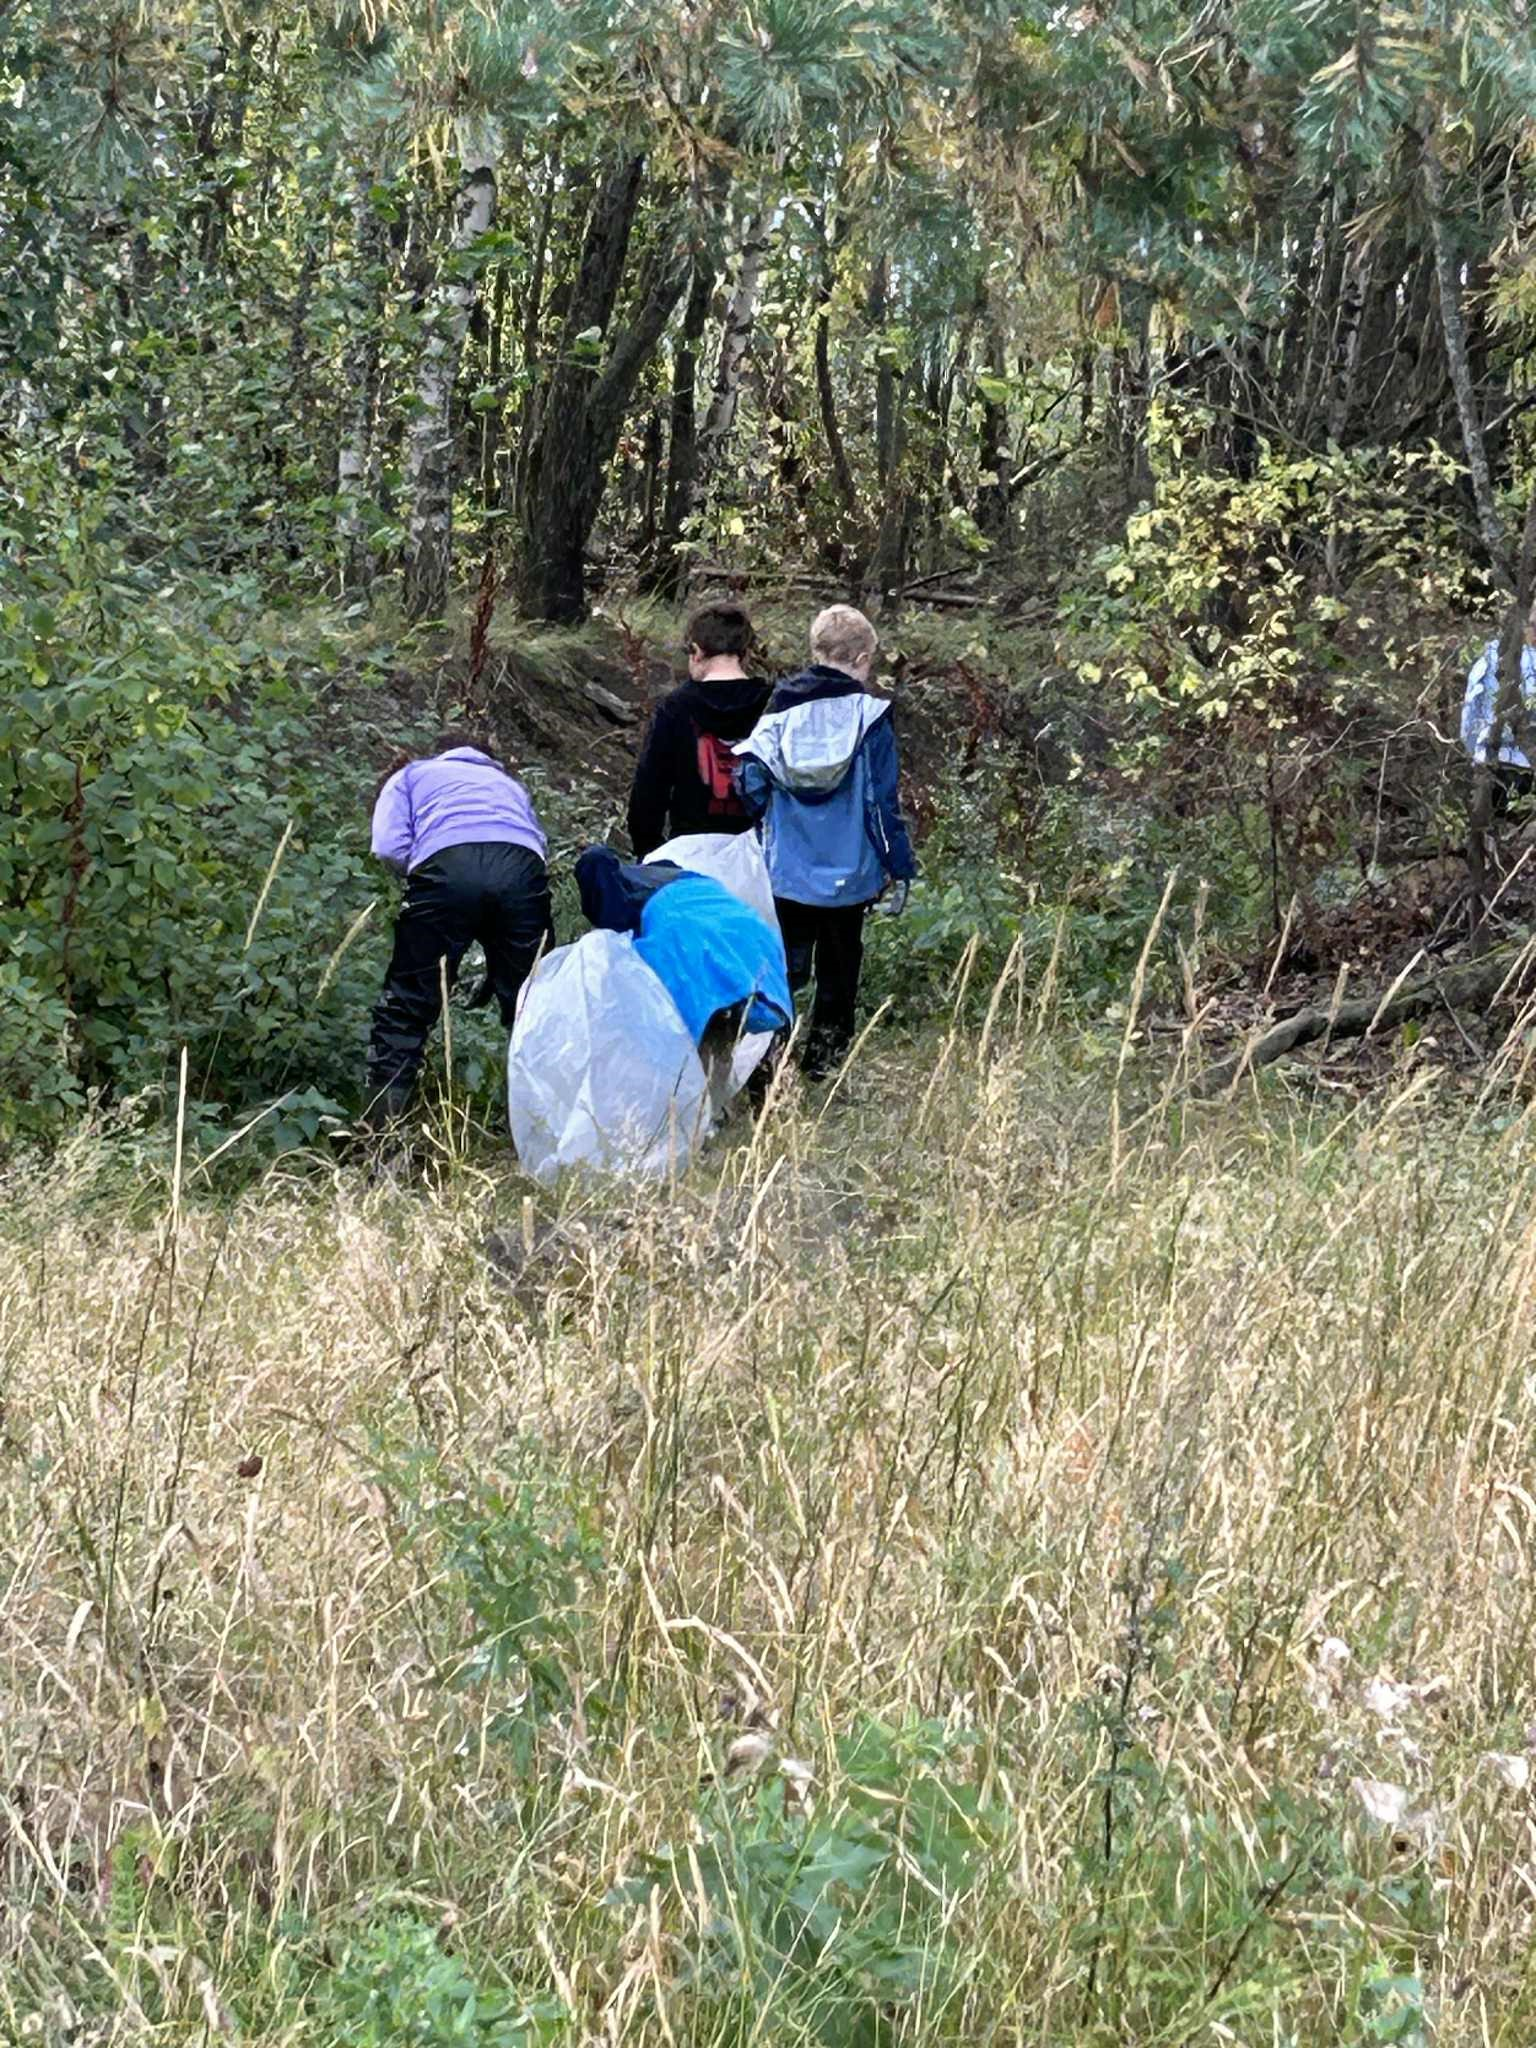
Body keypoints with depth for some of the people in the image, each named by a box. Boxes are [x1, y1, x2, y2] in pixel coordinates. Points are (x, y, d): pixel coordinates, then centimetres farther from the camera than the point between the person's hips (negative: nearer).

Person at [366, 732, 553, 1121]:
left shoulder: (409, 776, 33)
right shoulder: (507, 782, 41)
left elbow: (390, 846, 12)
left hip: (447, 866, -2)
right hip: (523, 866, 2)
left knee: (407, 1002, 6)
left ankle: (382, 1120, 2)